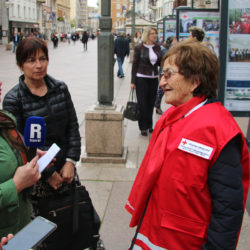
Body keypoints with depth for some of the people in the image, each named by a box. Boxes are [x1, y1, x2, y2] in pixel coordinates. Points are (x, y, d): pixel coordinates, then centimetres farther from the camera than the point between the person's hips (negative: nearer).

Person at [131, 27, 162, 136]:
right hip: (142, 78, -4)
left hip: (154, 78, 4)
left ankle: (149, 125, 24)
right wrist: (133, 81, -6)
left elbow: (160, 63, 11)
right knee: (142, 103, 0)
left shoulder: (157, 47, 6)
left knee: (151, 103, 11)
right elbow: (135, 64, -4)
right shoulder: (139, 48, -6)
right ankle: (143, 127, 9)